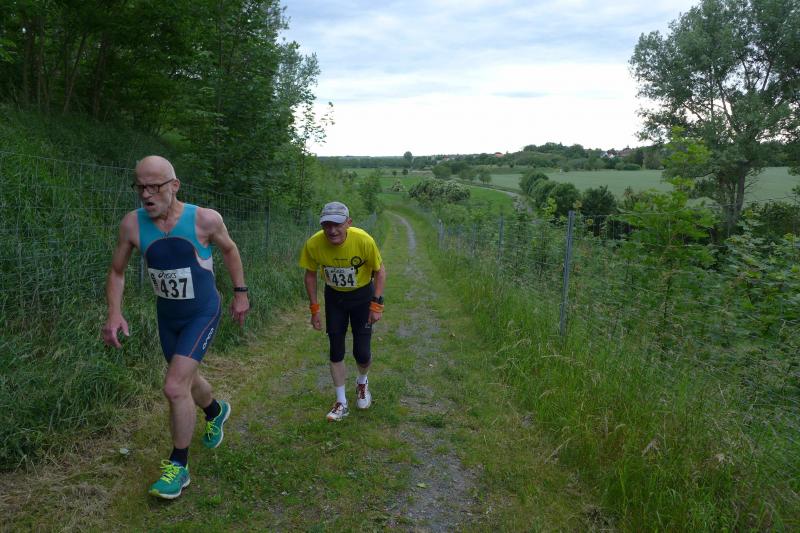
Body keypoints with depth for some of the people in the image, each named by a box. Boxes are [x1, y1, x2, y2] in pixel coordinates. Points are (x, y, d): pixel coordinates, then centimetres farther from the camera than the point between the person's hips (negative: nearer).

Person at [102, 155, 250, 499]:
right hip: (167, 316, 4)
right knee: (187, 380, 23)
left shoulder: (205, 219, -21)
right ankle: (216, 412, 56)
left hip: (203, 314, -4)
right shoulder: (132, 224, -15)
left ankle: (178, 466, 5)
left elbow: (229, 250, 0)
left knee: (175, 387, -16)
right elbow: (117, 272, -1)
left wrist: (240, 293, 3)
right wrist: (114, 314, -14)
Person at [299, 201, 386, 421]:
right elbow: (310, 274, -6)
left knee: (362, 352, 1)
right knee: (336, 351, 3)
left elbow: (379, 270, -14)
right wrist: (314, 309, -5)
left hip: (362, 295, -2)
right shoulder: (313, 244, -25)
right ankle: (341, 403, 20)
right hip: (334, 297, 2)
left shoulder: (364, 240, -31)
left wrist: (376, 304, -17)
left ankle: (362, 382, 36)